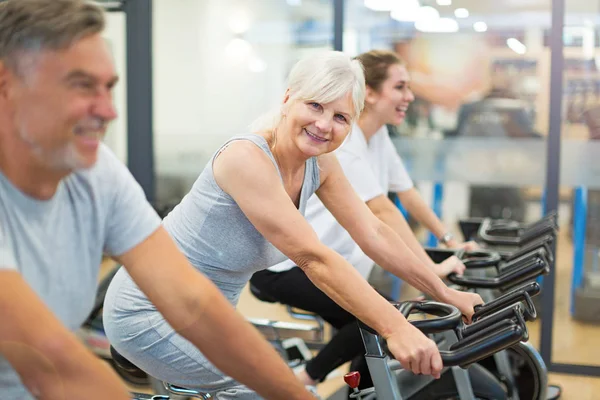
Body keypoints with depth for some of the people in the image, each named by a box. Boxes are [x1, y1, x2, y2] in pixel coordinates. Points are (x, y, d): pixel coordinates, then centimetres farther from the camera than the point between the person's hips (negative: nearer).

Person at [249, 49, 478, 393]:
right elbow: (382, 210, -29)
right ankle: (302, 383, -4)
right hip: (284, 265, -9)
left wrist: (450, 240, 9)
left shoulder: (379, 136, 5)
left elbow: (408, 194, 13)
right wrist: (431, 269, -30)